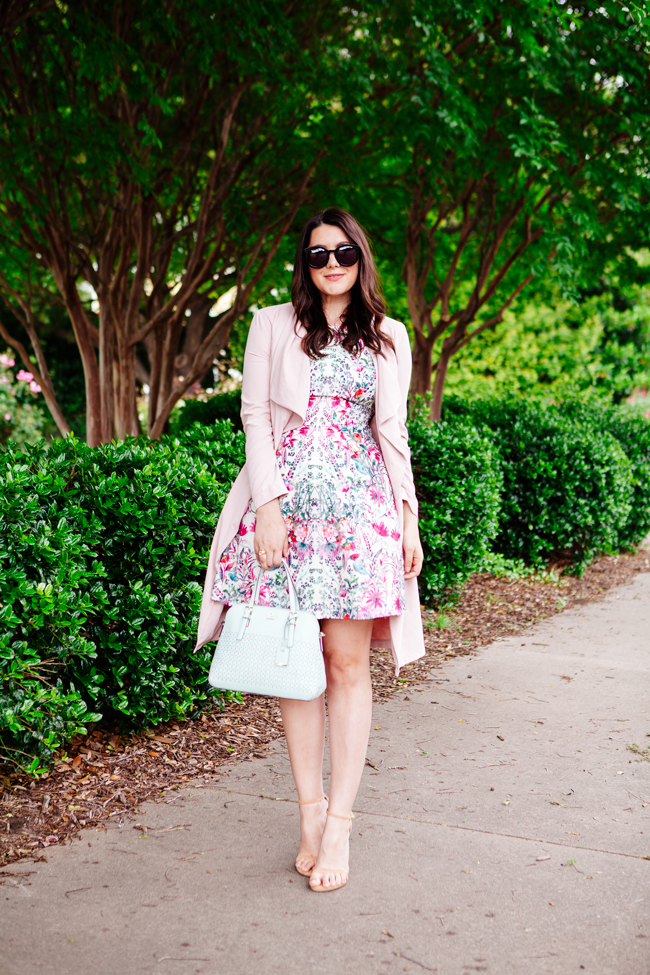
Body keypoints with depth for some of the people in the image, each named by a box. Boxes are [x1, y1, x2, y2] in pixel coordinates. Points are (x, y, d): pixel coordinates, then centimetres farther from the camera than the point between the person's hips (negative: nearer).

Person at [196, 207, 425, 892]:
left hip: (361, 507, 1)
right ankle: (310, 811, 9)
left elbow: (394, 431, 16)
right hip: (287, 505, 0)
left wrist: (409, 517, 8)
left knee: (348, 665, -4)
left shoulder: (389, 337, 16)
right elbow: (255, 417, 3)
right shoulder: (274, 326, 10)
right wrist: (269, 505, -8)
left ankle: (339, 825, 2)